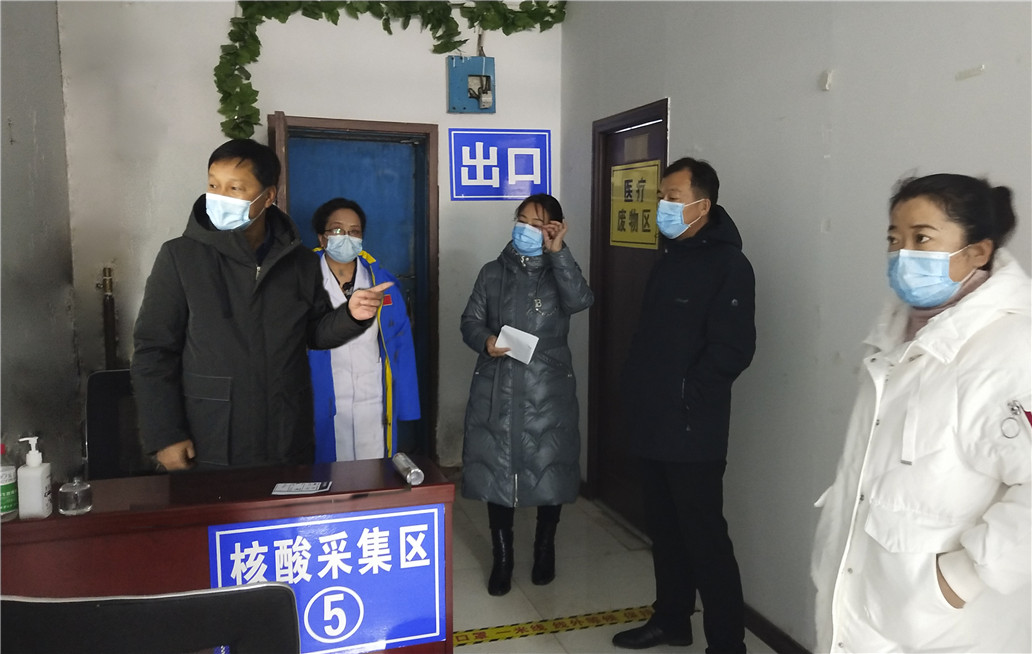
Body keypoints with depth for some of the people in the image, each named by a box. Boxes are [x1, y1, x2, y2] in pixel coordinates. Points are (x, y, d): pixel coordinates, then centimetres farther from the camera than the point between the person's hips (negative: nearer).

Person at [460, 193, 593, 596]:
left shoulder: (559, 273, 3)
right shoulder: (493, 273, 8)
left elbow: (580, 300, -18)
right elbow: (470, 321, 7)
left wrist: (558, 251, -19)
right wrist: (485, 341, -14)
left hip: (547, 393, -1)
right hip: (497, 392, 1)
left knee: (549, 473, 6)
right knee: (497, 473, 5)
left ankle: (544, 549, 31)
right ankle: (502, 558, 23)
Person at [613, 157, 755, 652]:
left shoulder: (727, 264, -12)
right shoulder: (669, 260, 15)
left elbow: (733, 349, -19)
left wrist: (685, 398, -15)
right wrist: (640, 391, 11)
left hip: (691, 431, -8)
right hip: (652, 425, 8)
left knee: (704, 538, 0)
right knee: (664, 530, 18)